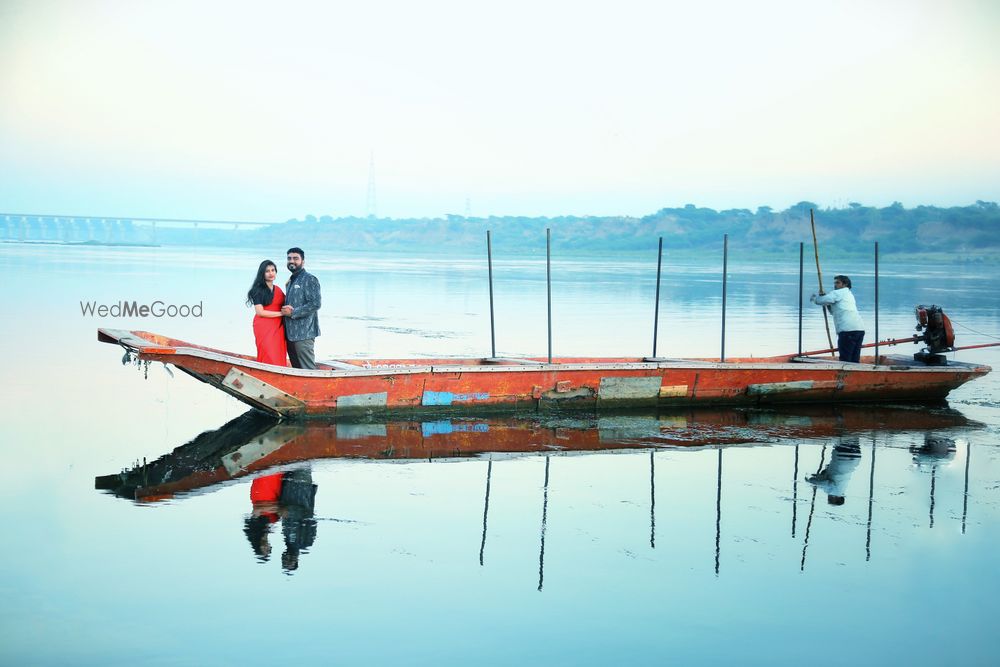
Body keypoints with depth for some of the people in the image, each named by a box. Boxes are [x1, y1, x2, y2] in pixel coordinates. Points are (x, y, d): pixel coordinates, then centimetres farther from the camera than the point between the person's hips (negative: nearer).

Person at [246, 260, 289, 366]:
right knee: (268, 358, -8)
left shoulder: (278, 289, 15)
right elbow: (260, 312, -10)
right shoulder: (258, 290, -3)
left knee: (279, 358, 0)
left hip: (278, 328, 6)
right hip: (264, 328, -6)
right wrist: (282, 313, -11)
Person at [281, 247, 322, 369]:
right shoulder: (290, 282, 20)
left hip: (304, 334, -9)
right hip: (290, 334, 9)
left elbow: (315, 304, -18)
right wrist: (285, 310, 2)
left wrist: (292, 312, -16)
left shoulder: (309, 279, -7)